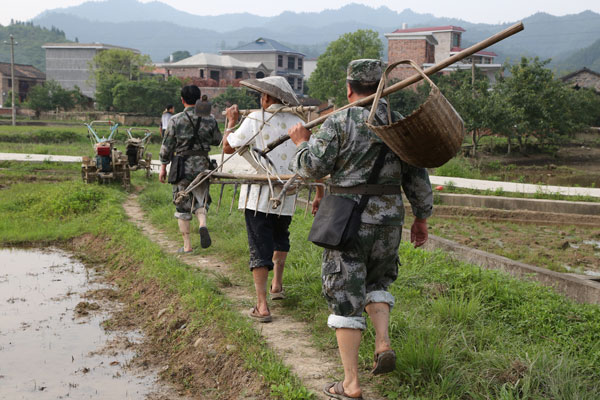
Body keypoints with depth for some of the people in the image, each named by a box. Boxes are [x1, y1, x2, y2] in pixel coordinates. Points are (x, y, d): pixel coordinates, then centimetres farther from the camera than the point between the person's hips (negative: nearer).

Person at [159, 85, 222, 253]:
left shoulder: (176, 120, -9)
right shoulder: (209, 120, -2)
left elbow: (167, 145, -5)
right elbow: (217, 140, 10)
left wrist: (163, 166, 5)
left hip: (181, 167, -2)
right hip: (202, 166, 2)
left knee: (182, 206, 7)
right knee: (201, 200, 17)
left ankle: (187, 245, 9)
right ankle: (203, 224, -14)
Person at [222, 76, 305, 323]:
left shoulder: (255, 120, -9)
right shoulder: (298, 123, 3)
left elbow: (228, 147, -2)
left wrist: (231, 121, 15)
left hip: (258, 195, -4)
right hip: (286, 195, 4)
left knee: (260, 248, -1)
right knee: (280, 238, 29)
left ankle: (262, 305, -5)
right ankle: (277, 285, 33)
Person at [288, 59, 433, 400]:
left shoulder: (339, 122, -10)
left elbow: (312, 167, -11)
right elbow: (417, 177, 7)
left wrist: (302, 142, 8)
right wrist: (422, 217, 17)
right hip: (389, 219, 5)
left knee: (346, 297, 4)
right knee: (376, 282, 27)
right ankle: (384, 344, 6)